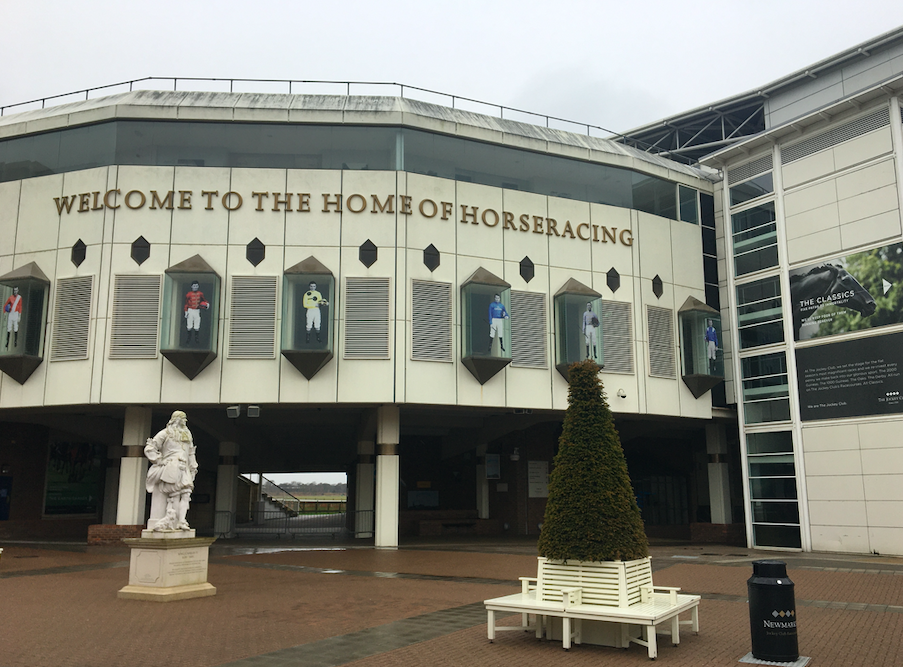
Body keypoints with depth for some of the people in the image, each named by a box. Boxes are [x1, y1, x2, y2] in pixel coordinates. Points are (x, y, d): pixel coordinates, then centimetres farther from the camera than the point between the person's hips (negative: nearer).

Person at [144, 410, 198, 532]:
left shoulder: (187, 435, 24)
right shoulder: (165, 433, 5)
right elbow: (149, 449, 1)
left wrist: (193, 468, 21)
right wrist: (160, 460, -5)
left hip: (184, 470, 6)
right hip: (171, 468, -6)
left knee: (186, 494, -10)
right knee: (174, 496, -14)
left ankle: (181, 521, -15)